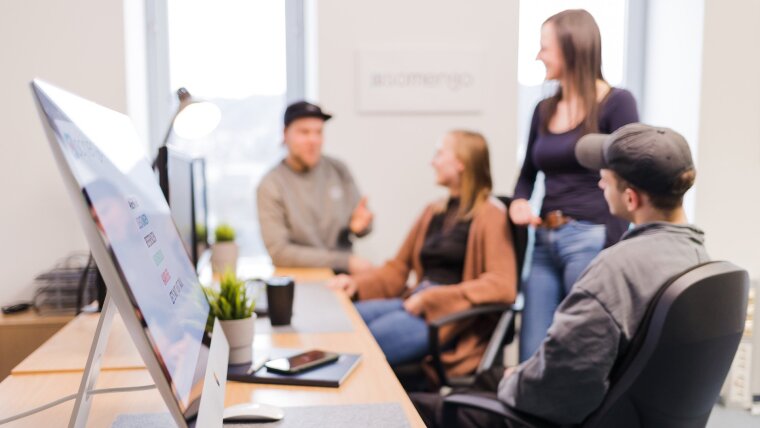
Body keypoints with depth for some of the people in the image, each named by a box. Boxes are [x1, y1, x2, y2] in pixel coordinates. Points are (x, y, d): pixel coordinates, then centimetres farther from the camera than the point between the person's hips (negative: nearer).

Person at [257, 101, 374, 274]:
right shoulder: (270, 186, -5)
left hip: (343, 274, 4)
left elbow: (359, 225, 14)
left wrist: (359, 225, -11)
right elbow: (278, 252, -10)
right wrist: (345, 261, -13)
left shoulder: (338, 170, 6)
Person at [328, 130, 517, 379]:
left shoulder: (489, 214, -4)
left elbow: (503, 286, -16)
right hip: (414, 302, 7)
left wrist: (431, 298, -18)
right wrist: (357, 284, 5)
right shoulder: (434, 212, 20)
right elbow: (399, 268, 23)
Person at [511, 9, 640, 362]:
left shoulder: (616, 103, -3)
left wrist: (611, 249, -13)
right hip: (545, 242, 6)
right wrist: (519, 201, 2)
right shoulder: (544, 110, 14)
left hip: (590, 240, -6)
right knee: (532, 354, 6)